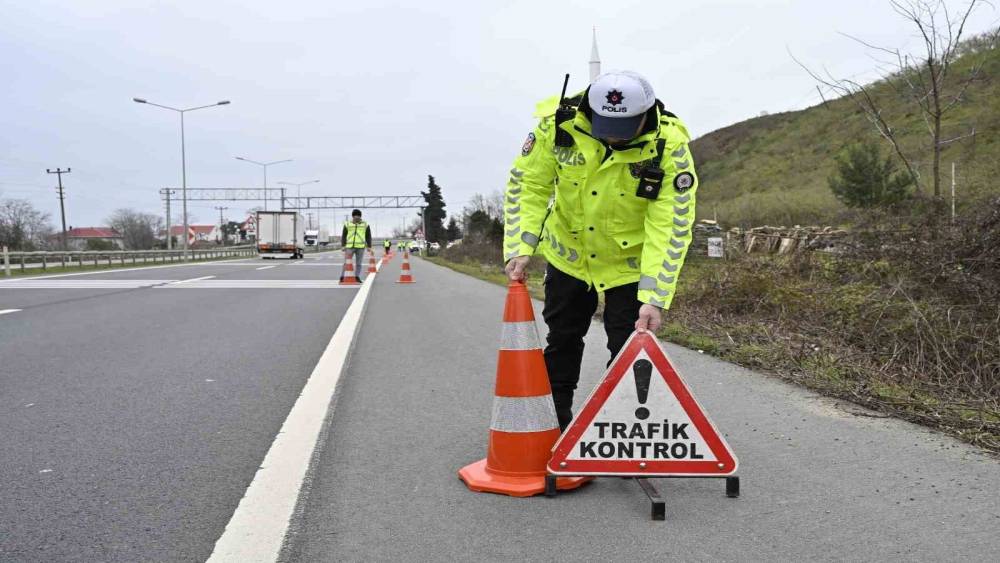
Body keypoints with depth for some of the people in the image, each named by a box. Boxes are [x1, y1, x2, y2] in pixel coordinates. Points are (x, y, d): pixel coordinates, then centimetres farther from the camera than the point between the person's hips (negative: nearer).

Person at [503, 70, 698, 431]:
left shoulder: (670, 147, -27)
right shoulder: (559, 121, -23)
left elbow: (672, 229, -27)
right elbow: (527, 184, -12)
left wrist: (654, 298, -32)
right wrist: (520, 247, -22)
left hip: (631, 263, -2)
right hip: (568, 254, 3)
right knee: (561, 343, 16)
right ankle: (554, 423, 36)